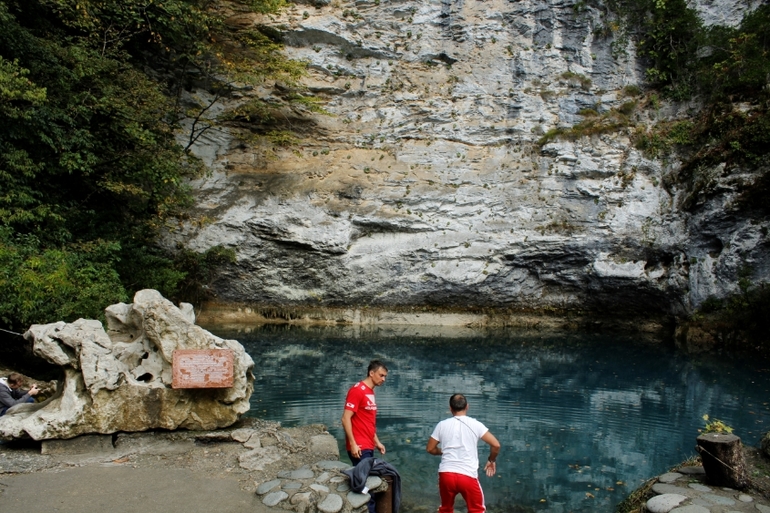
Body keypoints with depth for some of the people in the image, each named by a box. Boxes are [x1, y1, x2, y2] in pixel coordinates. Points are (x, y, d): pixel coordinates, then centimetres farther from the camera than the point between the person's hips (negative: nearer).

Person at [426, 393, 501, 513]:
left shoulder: (442, 425, 4)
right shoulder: (475, 424, 0)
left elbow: (430, 448, 12)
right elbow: (496, 445, -3)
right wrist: (491, 460, 15)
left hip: (446, 474, 2)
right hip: (468, 476, -2)